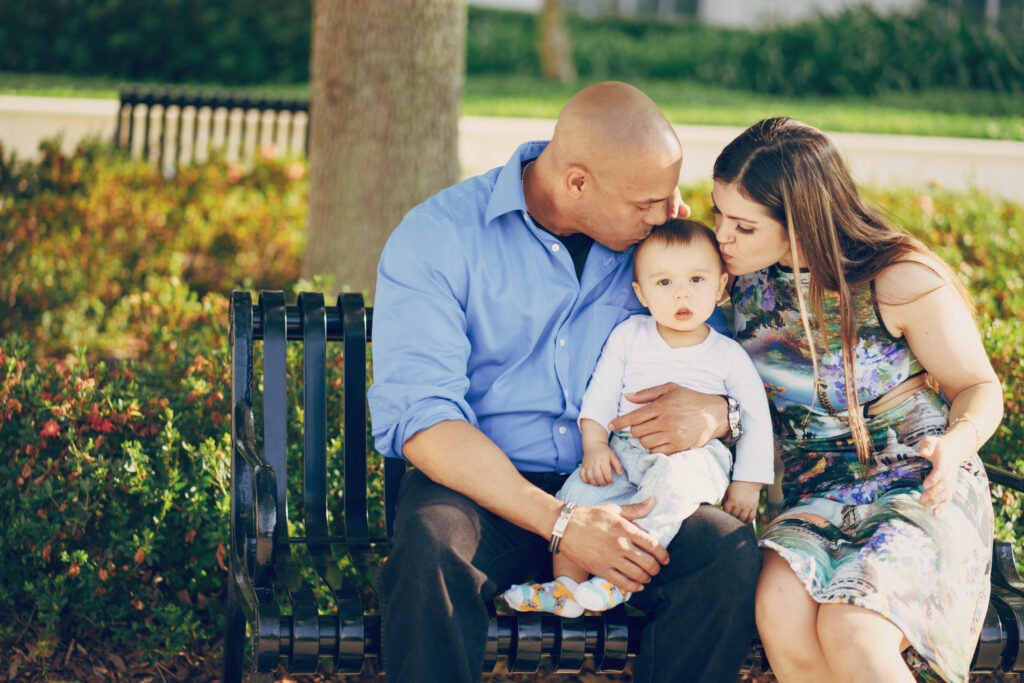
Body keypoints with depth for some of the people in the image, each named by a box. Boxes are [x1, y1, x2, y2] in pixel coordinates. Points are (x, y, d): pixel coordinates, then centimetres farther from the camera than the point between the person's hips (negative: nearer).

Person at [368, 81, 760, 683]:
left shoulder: (663, 234, 4)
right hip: (487, 485, -3)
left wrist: (718, 411, -15)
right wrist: (559, 522, -27)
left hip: (621, 491, 3)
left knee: (733, 552, -26)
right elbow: (417, 415, -17)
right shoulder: (437, 238, -9)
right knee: (432, 550, -37)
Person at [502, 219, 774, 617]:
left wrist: (748, 483, 2)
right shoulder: (629, 335, 14)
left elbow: (755, 418, 10)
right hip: (625, 453, 3)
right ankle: (567, 586, -17)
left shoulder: (728, 354, 10)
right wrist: (594, 446, -5)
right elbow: (600, 394, 11)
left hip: (696, 456, -3)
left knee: (678, 473, -38)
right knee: (581, 489, -25)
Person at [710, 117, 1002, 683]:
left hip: (921, 490, -4)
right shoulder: (743, 275, 2)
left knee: (850, 631, -34)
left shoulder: (902, 281, -10)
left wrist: (956, 444, -21)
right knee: (780, 608, -31)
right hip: (816, 499, 4)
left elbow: (979, 387, 1)